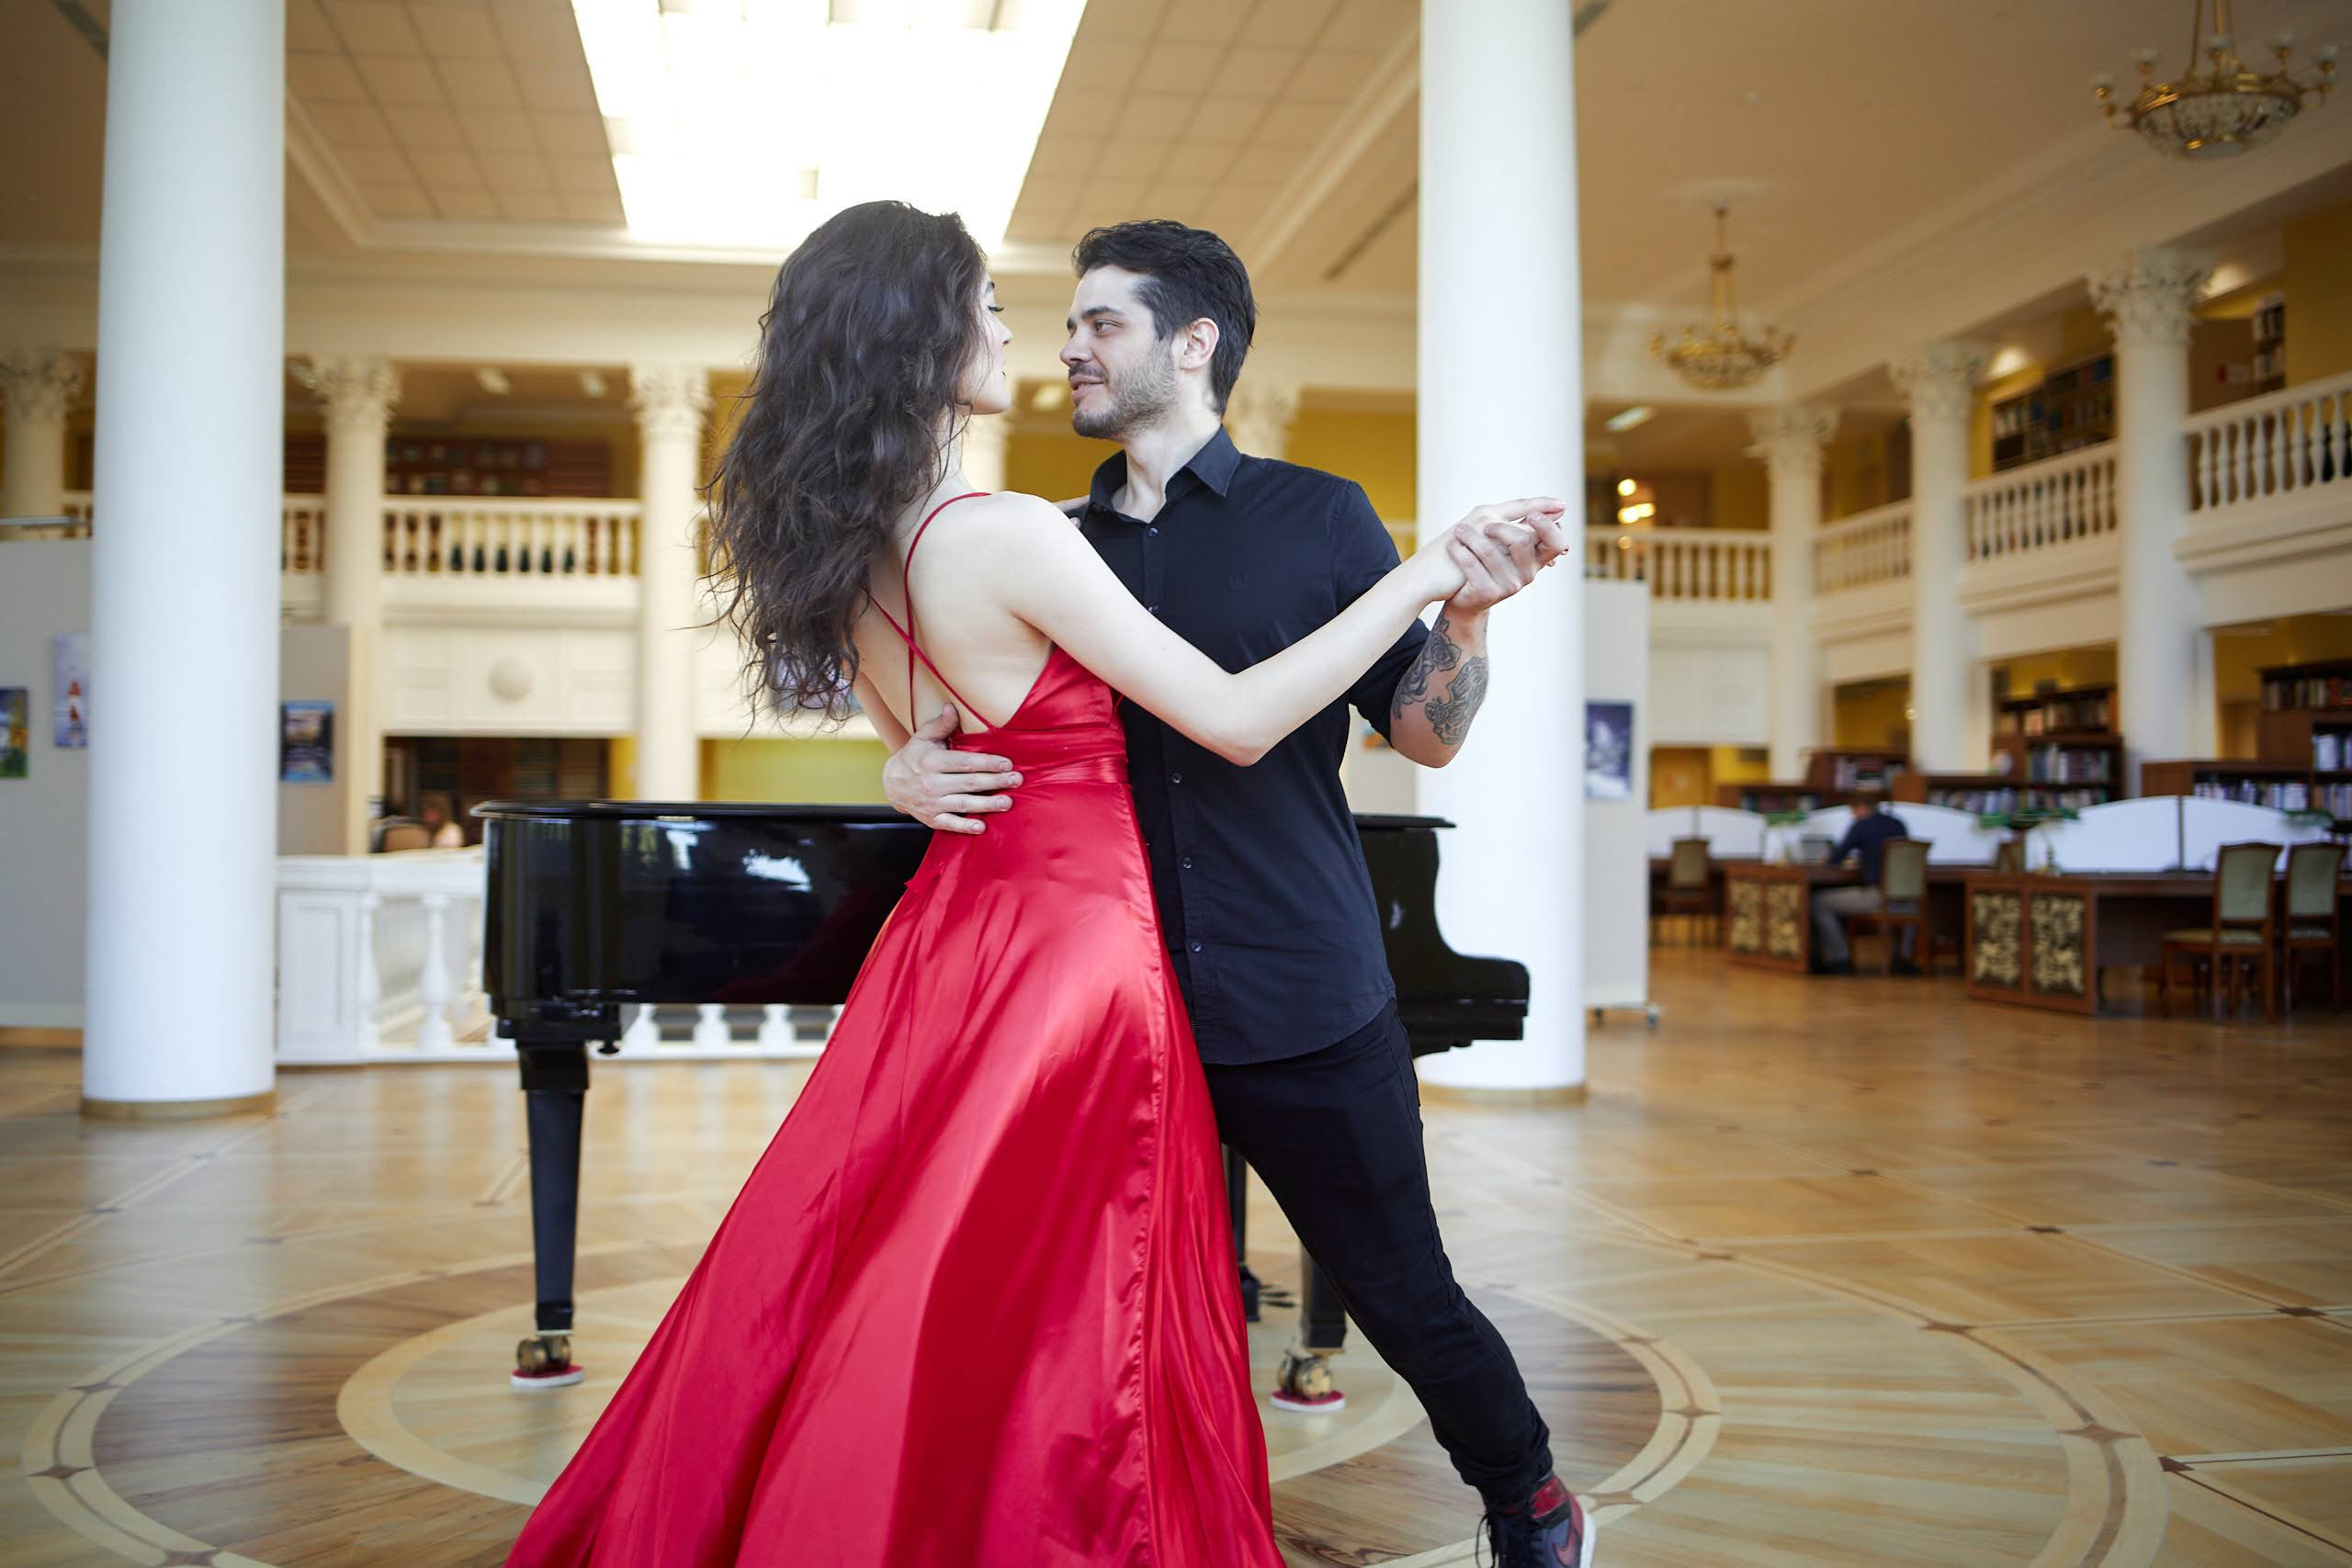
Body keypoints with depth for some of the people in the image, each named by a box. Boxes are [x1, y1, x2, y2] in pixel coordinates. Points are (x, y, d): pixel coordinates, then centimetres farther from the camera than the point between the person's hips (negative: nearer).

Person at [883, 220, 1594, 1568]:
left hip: (1307, 1012, -3)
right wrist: (910, 774, -7)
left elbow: (1427, 735, 0)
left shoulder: (1316, 517, 1)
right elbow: (987, 736, 15)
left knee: (1406, 1299, 8)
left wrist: (1467, 615, -18)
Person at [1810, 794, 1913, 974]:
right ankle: (1903, 958, 34)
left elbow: (1834, 860, 0)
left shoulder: (1860, 826, -3)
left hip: (1875, 898, -6)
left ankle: (1840, 960, 4)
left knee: (1819, 903, 7)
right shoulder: (1898, 824, 14)